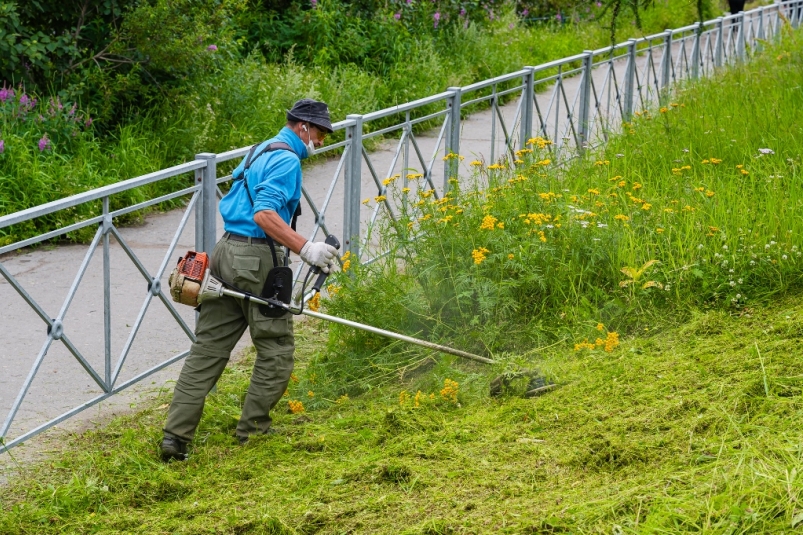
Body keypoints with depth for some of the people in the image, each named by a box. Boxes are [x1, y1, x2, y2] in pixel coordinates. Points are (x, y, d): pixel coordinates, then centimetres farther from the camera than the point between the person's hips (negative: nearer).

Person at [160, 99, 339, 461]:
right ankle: (253, 429, 11)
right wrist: (306, 249, -26)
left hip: (226, 252, 9)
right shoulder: (287, 160, -10)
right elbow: (264, 214, -22)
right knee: (276, 349, 5)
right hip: (257, 258, -9)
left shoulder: (260, 152, 21)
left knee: (208, 349, 5)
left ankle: (175, 436, 0)